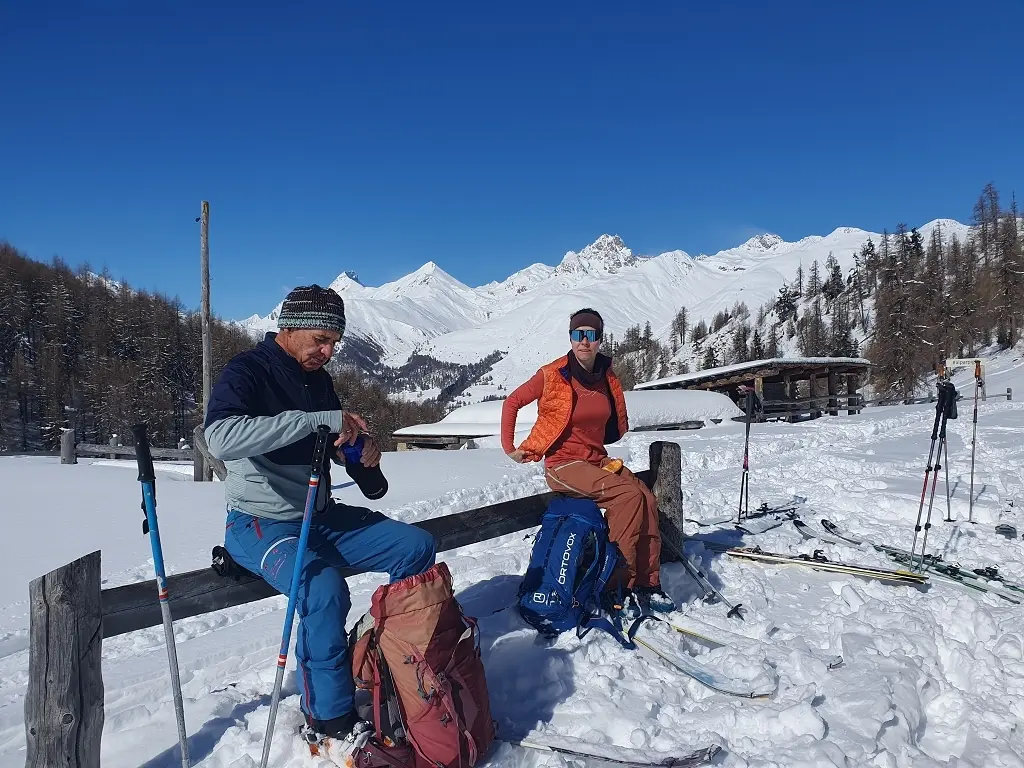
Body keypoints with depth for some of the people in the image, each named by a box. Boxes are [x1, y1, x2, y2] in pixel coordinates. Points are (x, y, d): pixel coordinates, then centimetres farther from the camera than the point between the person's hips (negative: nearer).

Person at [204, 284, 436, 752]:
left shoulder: (319, 379, 7)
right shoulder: (246, 372, -15)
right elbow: (221, 438, -36)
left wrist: (362, 449, -4)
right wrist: (318, 418, -35)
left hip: (321, 516, 7)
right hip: (261, 524, -7)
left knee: (417, 546, -3)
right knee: (324, 588, -34)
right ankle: (329, 721, -12)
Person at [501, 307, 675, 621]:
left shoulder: (607, 378, 5)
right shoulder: (554, 375, -12)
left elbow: (618, 424, 22)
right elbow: (512, 402, -3)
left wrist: (596, 441, 14)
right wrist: (510, 447, -5)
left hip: (598, 460, 6)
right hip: (564, 465, -6)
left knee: (647, 499, -15)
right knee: (628, 496, -25)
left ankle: (647, 584, -4)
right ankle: (617, 589, -17)